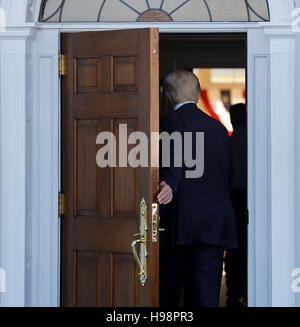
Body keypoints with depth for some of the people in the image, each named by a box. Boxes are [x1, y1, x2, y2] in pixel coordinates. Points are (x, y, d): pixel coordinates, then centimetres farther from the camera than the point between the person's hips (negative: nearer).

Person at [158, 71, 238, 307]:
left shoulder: (171, 120, -2)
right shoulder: (219, 127, 16)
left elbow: (177, 158, -22)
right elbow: (226, 177, 18)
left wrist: (171, 185, -36)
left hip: (181, 222, -5)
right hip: (216, 223, 5)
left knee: (167, 294, 6)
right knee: (206, 296, 3)